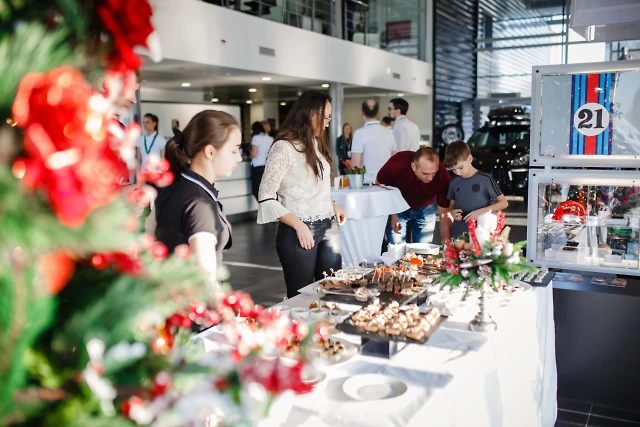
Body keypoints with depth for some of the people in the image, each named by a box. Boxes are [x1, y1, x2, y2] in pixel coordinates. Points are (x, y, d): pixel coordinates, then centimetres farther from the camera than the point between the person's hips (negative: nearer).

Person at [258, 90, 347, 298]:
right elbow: (266, 198, -15)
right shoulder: (284, 147, -13)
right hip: (299, 230, -7)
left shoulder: (316, 143, 12)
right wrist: (299, 226, -18)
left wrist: (333, 205, 8)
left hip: (328, 227, 7)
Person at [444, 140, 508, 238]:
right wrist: (452, 212, -6)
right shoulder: (454, 183, 6)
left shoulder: (485, 179, -8)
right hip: (458, 234, 4)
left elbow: (504, 202, -4)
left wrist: (482, 211, -17)